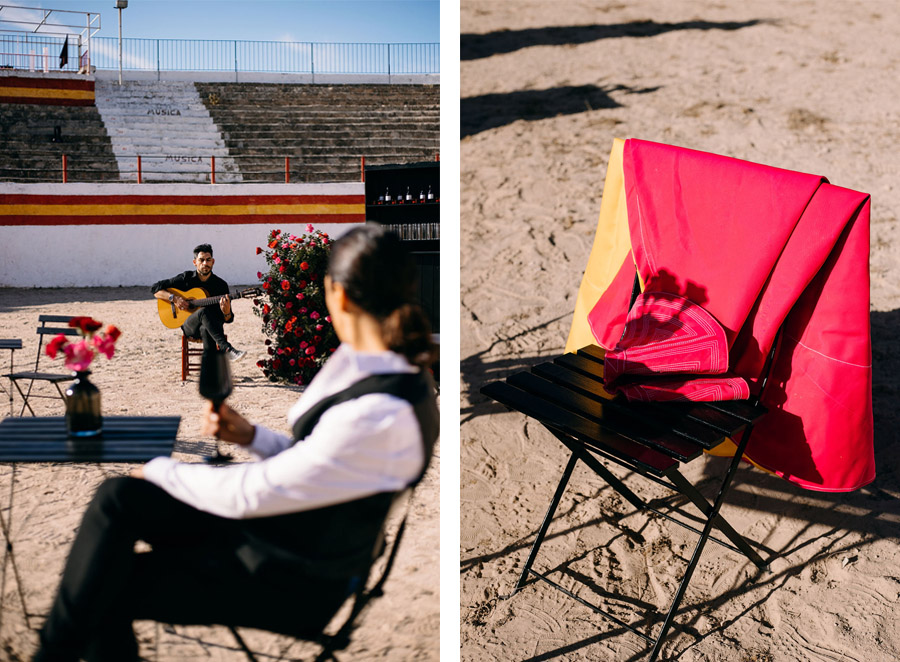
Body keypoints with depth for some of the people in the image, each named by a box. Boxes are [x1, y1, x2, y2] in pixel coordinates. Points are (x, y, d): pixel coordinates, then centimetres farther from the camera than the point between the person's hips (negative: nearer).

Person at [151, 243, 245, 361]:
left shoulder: (221, 285, 3)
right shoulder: (186, 278, 3)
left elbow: (228, 320, 1)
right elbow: (155, 288, 5)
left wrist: (226, 311, -24)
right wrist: (174, 298, -12)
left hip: (212, 326, 1)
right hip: (188, 325, -1)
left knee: (205, 330, -38)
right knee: (204, 311, -36)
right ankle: (227, 349, -47)